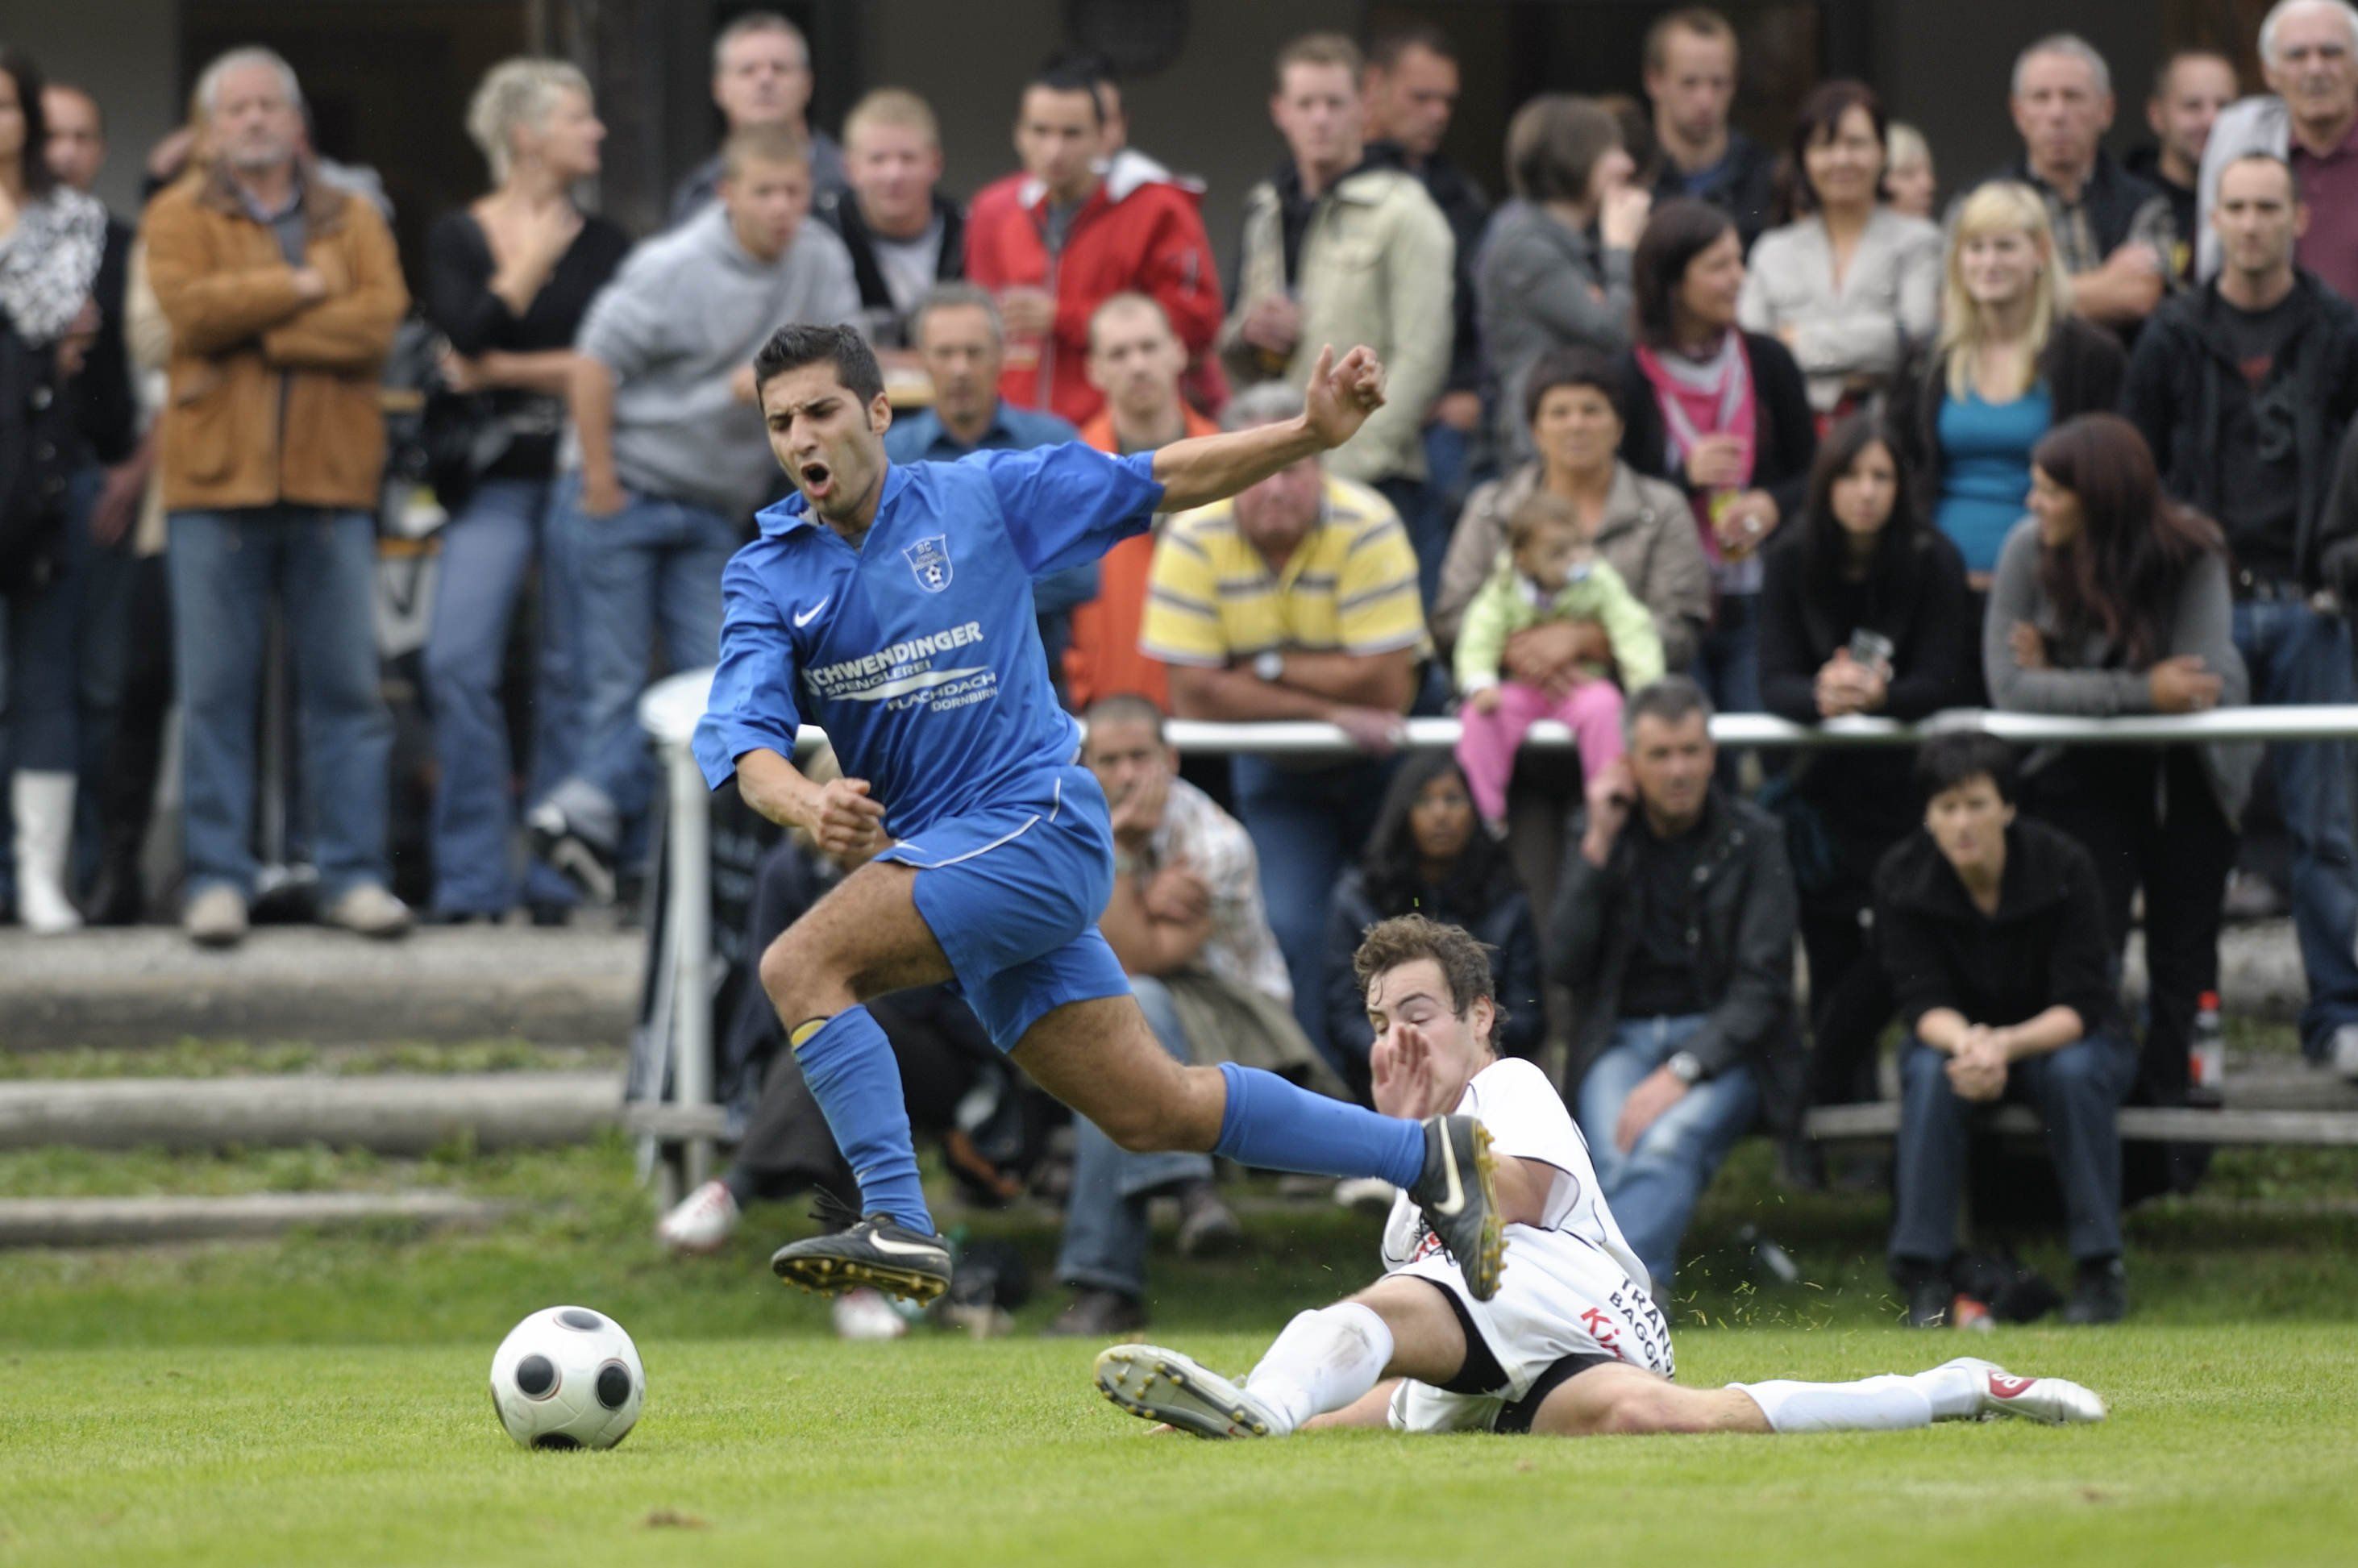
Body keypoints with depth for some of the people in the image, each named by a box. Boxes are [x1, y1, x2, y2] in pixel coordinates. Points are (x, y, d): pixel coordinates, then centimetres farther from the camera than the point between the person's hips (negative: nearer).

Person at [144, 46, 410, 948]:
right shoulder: (179, 219, 8)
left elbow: (379, 321, -6)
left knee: (347, 688, 1)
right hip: (215, 478, -1)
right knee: (215, 693, -1)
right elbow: (190, 306, -12)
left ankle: (353, 874, 6)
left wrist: (250, 330, -11)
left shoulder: (351, 221, 12)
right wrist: (304, 287, -6)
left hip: (331, 478, 1)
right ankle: (218, 880, 4)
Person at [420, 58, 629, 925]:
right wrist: (529, 265, -2)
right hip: (495, 474, -1)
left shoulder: (601, 243, 9)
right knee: (459, 664, -12)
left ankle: (559, 877, 7)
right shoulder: (457, 237, 6)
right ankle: (474, 879, -8)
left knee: (573, 672, 0)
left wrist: (504, 369, -5)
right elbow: (467, 335, -11)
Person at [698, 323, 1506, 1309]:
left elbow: (1161, 482, 8)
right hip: (936, 851, 5)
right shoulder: (767, 576, 5)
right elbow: (743, 732, -10)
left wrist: (1311, 434, -4)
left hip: (1036, 824, -5)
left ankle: (897, 1224, -26)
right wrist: (808, 803, -33)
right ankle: (1423, 1157, 18)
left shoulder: (979, 498, -1)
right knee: (1153, 1110, 7)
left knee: (801, 965, -23)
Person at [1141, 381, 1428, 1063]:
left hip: (1377, 757, -1)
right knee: (1291, 929, -11)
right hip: (1275, 768, 1)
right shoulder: (1194, 540, -16)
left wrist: (1266, 668, -20)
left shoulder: (1366, 529, -22)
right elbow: (1195, 696, -20)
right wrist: (1332, 708, -24)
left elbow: (1389, 686, -25)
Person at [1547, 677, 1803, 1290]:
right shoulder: (1599, 833, 9)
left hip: (1722, 1042, -3)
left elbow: (1761, 985, -5)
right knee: (1620, 1154, -32)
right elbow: (1564, 964, -1)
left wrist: (1681, 1072, -18)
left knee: (1668, 1143, -35)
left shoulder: (1752, 839, 2)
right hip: (1621, 1039, 3)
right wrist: (1597, 848, -9)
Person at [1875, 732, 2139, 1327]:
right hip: (1954, 1034, 1)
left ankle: (2100, 1267, -23)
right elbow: (1922, 1004, -17)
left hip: (2056, 1039, -1)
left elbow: (2078, 1008, -23)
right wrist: (1965, 1043, -42)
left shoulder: (2063, 868, -21)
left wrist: (2005, 1046, -43)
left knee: (2074, 1071, -35)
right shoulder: (1903, 877, -15)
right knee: (1931, 1072, -33)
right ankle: (1924, 1272, -26)